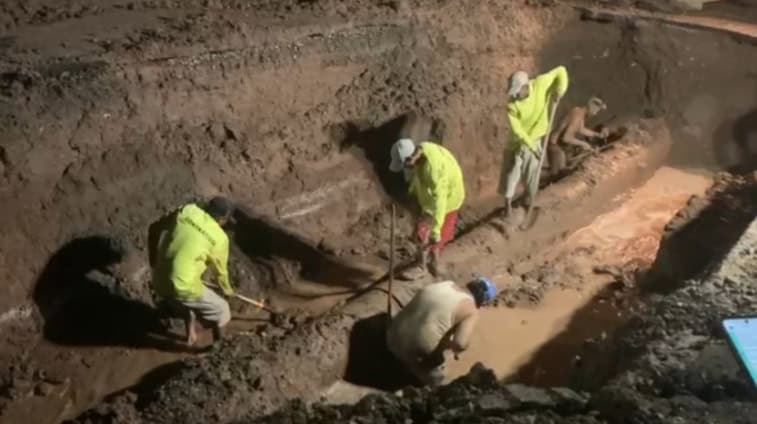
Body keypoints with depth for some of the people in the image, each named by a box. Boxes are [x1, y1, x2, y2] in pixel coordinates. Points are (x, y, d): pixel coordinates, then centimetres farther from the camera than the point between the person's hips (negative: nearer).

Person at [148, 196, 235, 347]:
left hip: (159, 282, 6)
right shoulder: (219, 238, -7)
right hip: (182, 288, -6)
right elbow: (220, 271, 9)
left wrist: (154, 260, 26)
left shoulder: (186, 211, 3)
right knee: (221, 310, 17)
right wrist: (227, 289, 30)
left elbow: (154, 229, 13)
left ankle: (190, 336, 51)